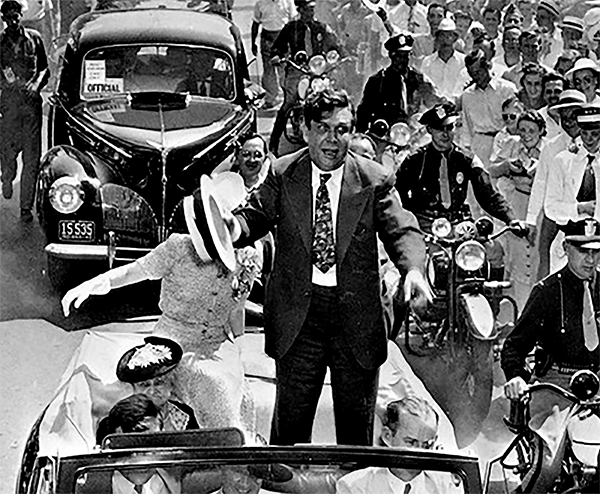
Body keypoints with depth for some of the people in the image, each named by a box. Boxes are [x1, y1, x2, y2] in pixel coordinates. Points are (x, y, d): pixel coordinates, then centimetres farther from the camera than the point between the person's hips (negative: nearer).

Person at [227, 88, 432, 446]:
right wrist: (236, 227, -25)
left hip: (356, 316, 0)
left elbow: (402, 231, -8)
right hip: (297, 314, 0)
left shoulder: (375, 181, -2)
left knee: (356, 422, 11)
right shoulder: (282, 175, 2)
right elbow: (257, 215, 0)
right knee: (291, 417, 7)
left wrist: (413, 270, -29)